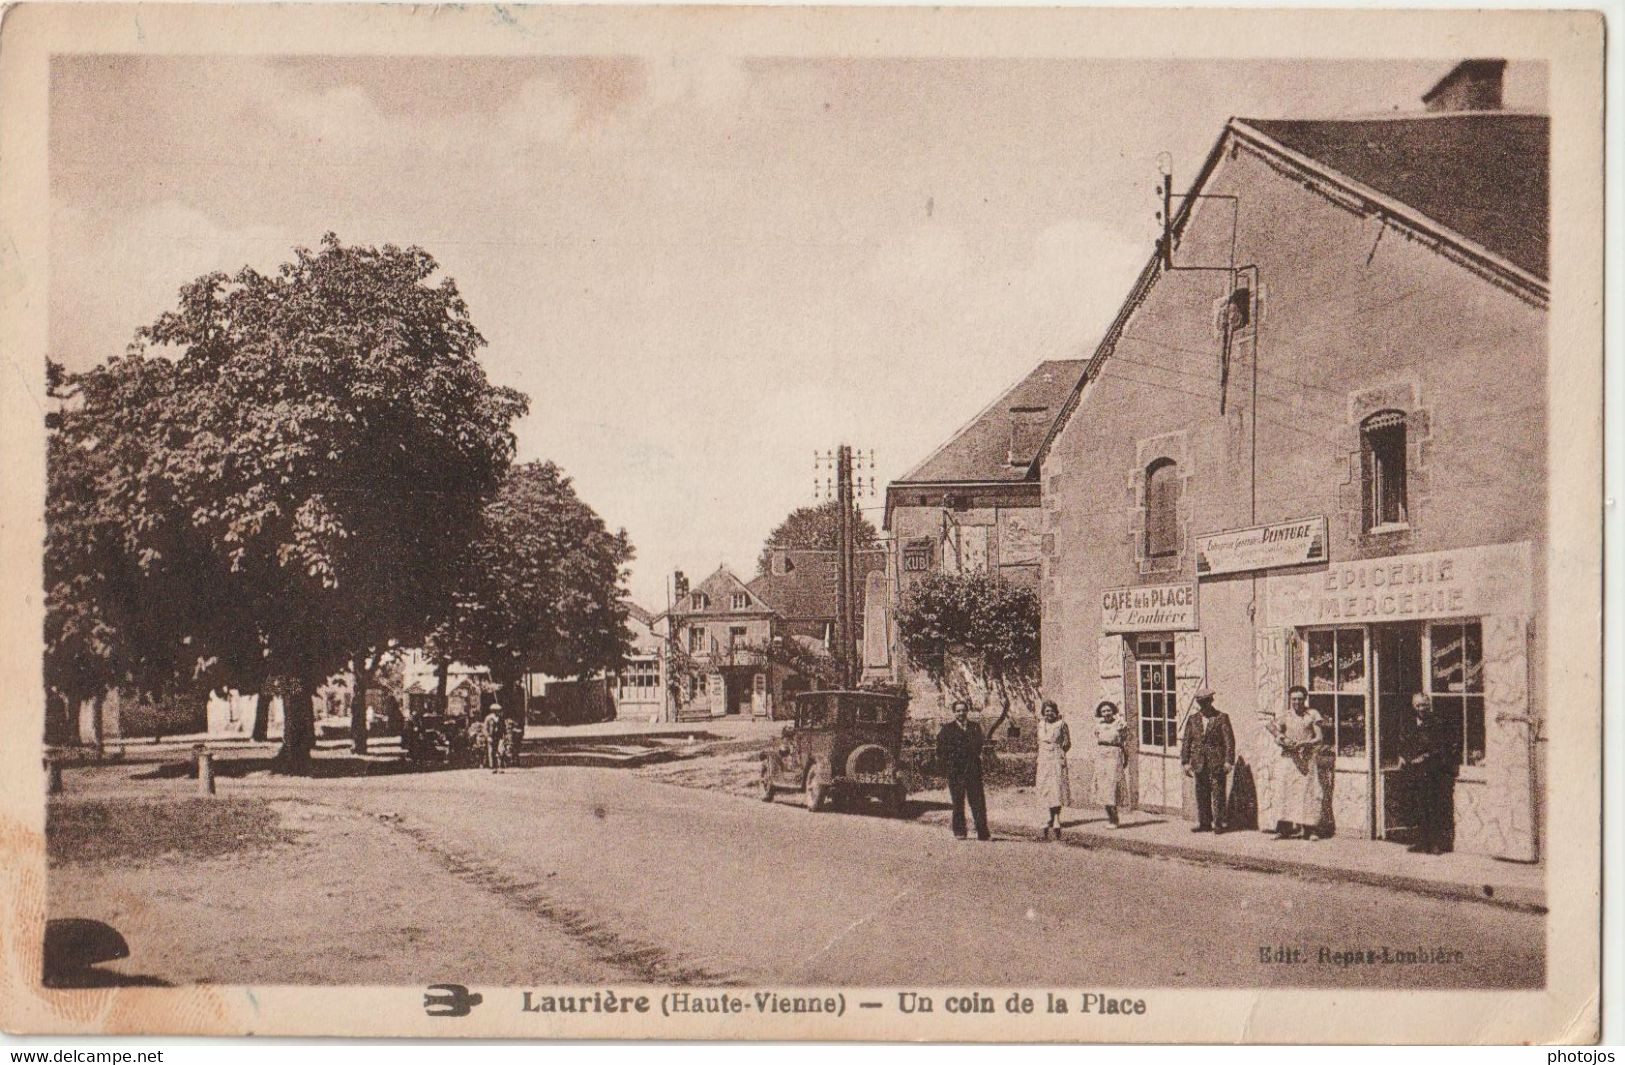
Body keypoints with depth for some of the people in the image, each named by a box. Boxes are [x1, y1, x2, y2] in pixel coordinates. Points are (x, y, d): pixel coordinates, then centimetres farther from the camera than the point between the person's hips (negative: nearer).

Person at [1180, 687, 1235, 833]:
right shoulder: (1193, 719, 9)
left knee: (1217, 794, 0)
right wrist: (1185, 762, 4)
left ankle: (1218, 824, 7)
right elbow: (1186, 742, 10)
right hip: (1199, 763, 3)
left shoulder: (1222, 718, -1)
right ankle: (1204, 823, 14)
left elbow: (1229, 741, -3)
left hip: (1217, 762, -3)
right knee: (1201, 794, 6)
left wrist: (1228, 761, -9)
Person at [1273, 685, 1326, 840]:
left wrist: (1302, 743, -15)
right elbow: (1277, 737, 5)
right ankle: (1286, 829, -1)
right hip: (1291, 758, 2)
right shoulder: (1286, 717, 9)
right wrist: (1284, 741, -15)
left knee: (1307, 790, -7)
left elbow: (1319, 738, -1)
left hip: (1308, 757, -2)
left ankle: (1308, 830, -5)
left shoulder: (1312, 715, 3)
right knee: (1288, 790, -3)